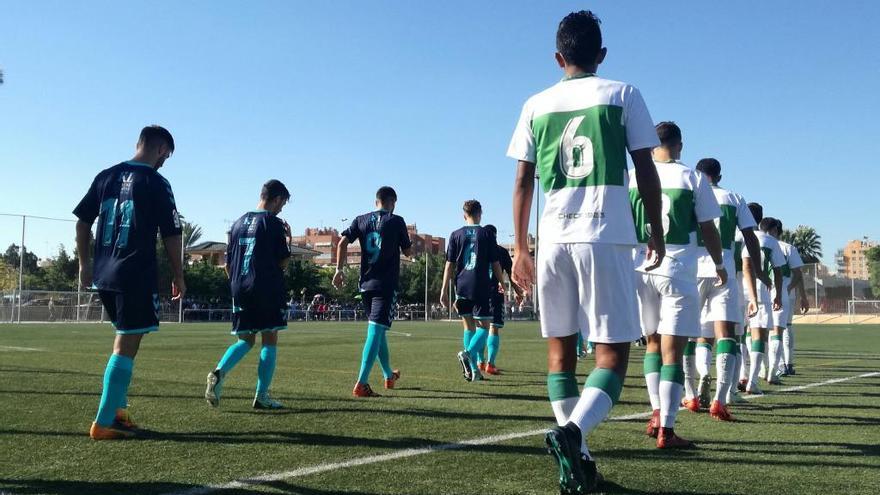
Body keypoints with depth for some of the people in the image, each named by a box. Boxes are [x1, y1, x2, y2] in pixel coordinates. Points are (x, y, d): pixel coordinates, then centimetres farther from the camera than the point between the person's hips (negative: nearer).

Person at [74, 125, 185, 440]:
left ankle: (117, 407, 25)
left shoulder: (106, 177, 10)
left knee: (125, 336, 22)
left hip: (104, 275, 7)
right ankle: (104, 423, -2)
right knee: (127, 346, -3)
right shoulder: (156, 183, -8)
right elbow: (171, 235, -7)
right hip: (137, 277, -7)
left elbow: (82, 221, 13)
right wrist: (178, 277, 2)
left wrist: (85, 263, 20)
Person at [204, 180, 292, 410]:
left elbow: (227, 265, 13)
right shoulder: (274, 223, -6)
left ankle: (219, 372, -11)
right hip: (268, 291, -5)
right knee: (269, 341, 4)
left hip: (240, 290, 6)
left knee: (245, 340, 15)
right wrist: (288, 239, 8)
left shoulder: (238, 223, 12)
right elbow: (282, 262, -6)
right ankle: (262, 396, 5)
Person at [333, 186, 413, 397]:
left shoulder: (361, 220, 8)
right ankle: (361, 384, -18)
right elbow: (408, 252, 3)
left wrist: (339, 270, 2)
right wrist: (410, 243, 24)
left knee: (378, 330, 18)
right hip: (386, 285, -5)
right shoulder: (396, 221, -3)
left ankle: (389, 376, 34)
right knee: (376, 330, -10)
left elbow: (343, 242, -1)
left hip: (366, 283, 5)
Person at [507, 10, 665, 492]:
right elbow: (646, 171, 4)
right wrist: (657, 232, 14)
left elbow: (522, 184, 11)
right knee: (613, 350, 0)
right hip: (606, 237, -3)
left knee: (561, 348, 11)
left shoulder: (536, 105, 13)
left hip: (553, 239, 3)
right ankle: (573, 430, -24)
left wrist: (520, 248, 17)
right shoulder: (622, 95, 6)